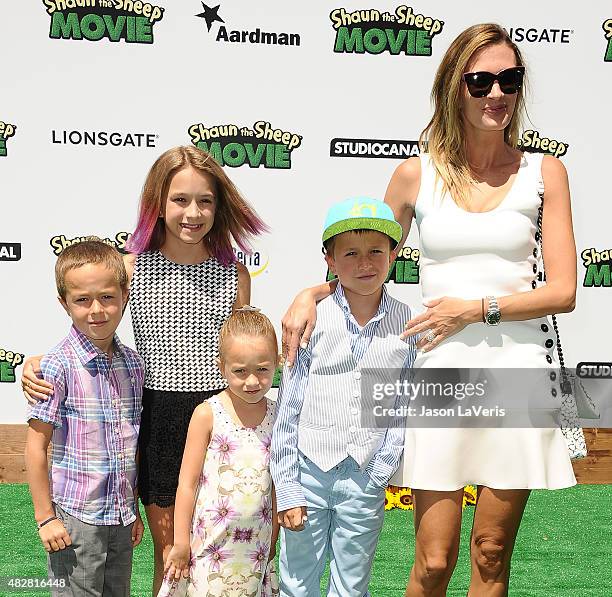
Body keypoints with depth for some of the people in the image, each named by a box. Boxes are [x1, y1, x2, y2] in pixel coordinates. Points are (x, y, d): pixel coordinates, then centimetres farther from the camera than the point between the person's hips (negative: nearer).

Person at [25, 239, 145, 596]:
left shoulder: (133, 364, 3)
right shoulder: (60, 365, -14)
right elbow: (36, 446, -11)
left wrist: (134, 508, 14)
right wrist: (45, 517, -10)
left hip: (121, 517, 5)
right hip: (75, 516, -5)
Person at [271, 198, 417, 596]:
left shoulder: (407, 325, -3)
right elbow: (288, 409, -4)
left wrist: (381, 470, -5)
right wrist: (287, 490, -4)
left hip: (365, 480, 1)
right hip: (309, 470, -1)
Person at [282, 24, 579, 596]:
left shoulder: (544, 172, 5)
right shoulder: (417, 174, 5)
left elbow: (563, 291, 0)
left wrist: (475, 308, -9)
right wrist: (309, 296, -2)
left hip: (518, 374, 1)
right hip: (441, 373, 0)